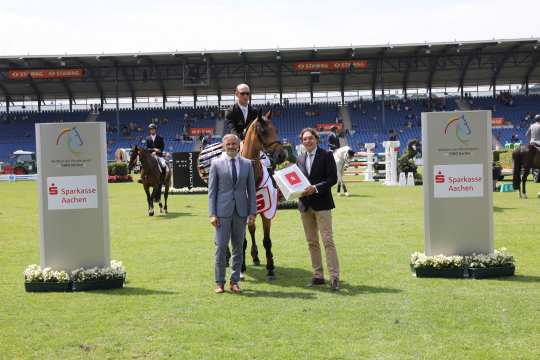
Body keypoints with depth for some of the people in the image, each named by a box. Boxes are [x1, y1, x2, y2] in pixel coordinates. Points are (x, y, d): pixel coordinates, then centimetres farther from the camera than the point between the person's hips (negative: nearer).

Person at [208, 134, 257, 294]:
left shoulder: (247, 164, 7)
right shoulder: (216, 164, 1)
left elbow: (251, 189, 7)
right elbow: (212, 190, 0)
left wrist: (252, 212, 0)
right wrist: (212, 214, -7)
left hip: (241, 211, 2)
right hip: (223, 211, -2)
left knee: (238, 247, 8)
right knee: (221, 247, -1)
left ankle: (234, 281, 17)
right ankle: (219, 282, 8)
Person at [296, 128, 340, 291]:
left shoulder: (326, 155, -3)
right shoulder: (300, 159, 14)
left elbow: (333, 178, -9)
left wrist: (315, 188, -19)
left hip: (321, 203, -6)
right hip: (305, 204, 6)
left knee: (328, 240, -8)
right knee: (312, 242, 9)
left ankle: (334, 277, -6)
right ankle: (318, 275, 17)